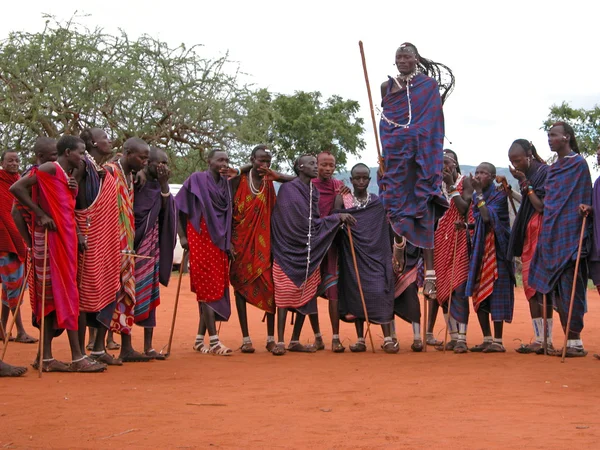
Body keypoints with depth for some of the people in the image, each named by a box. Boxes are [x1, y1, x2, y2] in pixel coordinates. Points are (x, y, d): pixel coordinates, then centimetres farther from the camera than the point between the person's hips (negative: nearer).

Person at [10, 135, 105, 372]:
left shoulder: (68, 177, 19)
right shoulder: (50, 169, -8)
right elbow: (16, 188, -17)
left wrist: (77, 236, 6)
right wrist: (41, 214, -16)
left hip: (66, 239, 9)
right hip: (53, 239, -9)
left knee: (55, 297, 8)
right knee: (66, 294, -9)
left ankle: (46, 357, 11)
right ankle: (77, 357, -8)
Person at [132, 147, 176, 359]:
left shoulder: (158, 186, 10)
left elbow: (166, 209, 0)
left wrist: (164, 184, -8)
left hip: (151, 244, 6)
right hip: (133, 243, -6)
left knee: (150, 293, 6)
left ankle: (148, 345, 11)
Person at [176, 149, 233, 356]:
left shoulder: (226, 184, 13)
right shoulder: (197, 179, -4)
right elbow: (177, 208, -4)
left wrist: (228, 242, 9)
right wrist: (182, 236, -9)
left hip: (219, 243, 6)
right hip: (200, 240, -6)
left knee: (216, 289, 6)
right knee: (208, 289, -8)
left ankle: (200, 339, 14)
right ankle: (214, 341, -9)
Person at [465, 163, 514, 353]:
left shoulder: (499, 194, -6)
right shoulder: (477, 198, 14)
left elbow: (487, 216, -21)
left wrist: (479, 192, -18)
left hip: (496, 249, -7)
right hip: (479, 249, 7)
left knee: (496, 292, -8)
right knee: (479, 294, 5)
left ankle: (498, 341, -6)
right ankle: (487, 339, 12)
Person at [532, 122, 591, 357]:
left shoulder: (579, 164, -3)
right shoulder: (552, 169, 18)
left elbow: (585, 198, -5)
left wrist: (584, 209, -20)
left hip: (570, 235, -8)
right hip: (552, 236, 8)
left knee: (570, 288, -9)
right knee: (558, 289, 5)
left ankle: (575, 342, -6)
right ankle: (571, 340, 9)